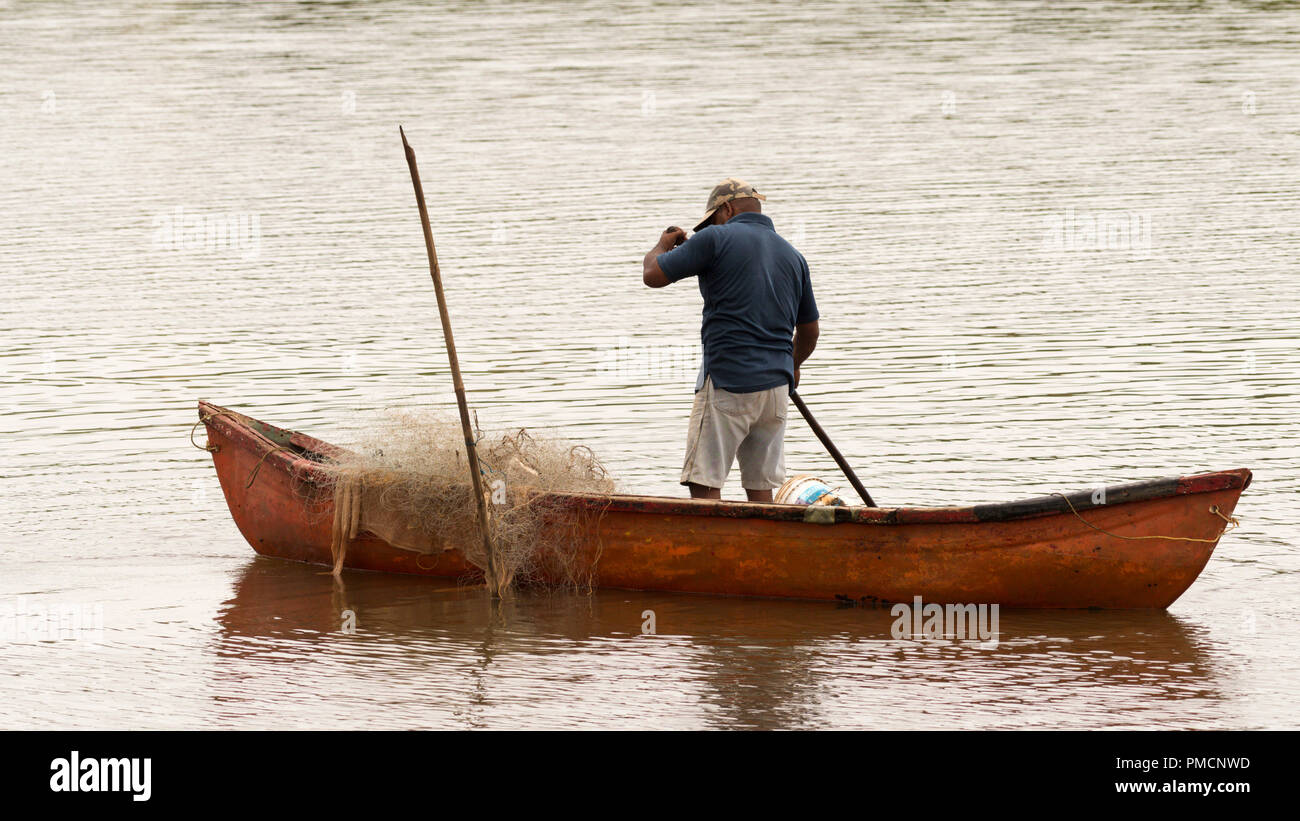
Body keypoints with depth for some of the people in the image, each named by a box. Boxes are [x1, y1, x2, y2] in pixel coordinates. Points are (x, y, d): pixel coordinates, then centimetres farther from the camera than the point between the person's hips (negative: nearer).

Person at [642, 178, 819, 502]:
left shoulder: (717, 239, -4)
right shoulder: (793, 256, 15)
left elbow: (652, 276, -3)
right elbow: (809, 332, 23)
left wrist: (662, 246, 18)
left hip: (727, 383, -6)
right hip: (776, 386, 6)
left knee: (704, 485, -6)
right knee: (761, 488, 9)